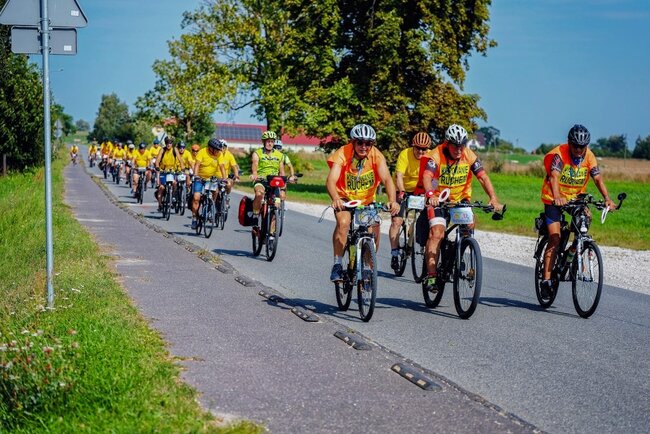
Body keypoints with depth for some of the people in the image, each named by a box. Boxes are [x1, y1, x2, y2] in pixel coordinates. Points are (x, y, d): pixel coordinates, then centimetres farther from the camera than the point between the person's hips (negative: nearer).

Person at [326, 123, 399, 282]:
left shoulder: (376, 156, -18)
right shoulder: (342, 154, -24)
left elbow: (387, 179, -29)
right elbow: (331, 180, -36)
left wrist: (392, 200, -48)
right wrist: (336, 199, -56)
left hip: (367, 200, 3)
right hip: (345, 198, -2)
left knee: (374, 231, -13)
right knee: (343, 222, -29)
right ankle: (337, 265, -20)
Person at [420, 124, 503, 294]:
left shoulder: (469, 156, -10)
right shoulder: (436, 155, -19)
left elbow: (483, 177, -16)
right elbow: (426, 177, -33)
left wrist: (493, 198, -31)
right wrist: (431, 195, -53)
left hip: (461, 200, 3)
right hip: (439, 200, -3)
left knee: (470, 224, -21)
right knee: (437, 232, -21)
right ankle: (430, 275, -22)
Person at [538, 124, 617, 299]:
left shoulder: (589, 156, -11)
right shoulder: (559, 154, -23)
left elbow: (598, 178, -18)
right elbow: (554, 176, -37)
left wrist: (607, 198, -35)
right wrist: (557, 197, -55)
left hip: (575, 197, 5)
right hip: (554, 199, -5)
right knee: (554, 239, -13)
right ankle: (546, 280, -10)